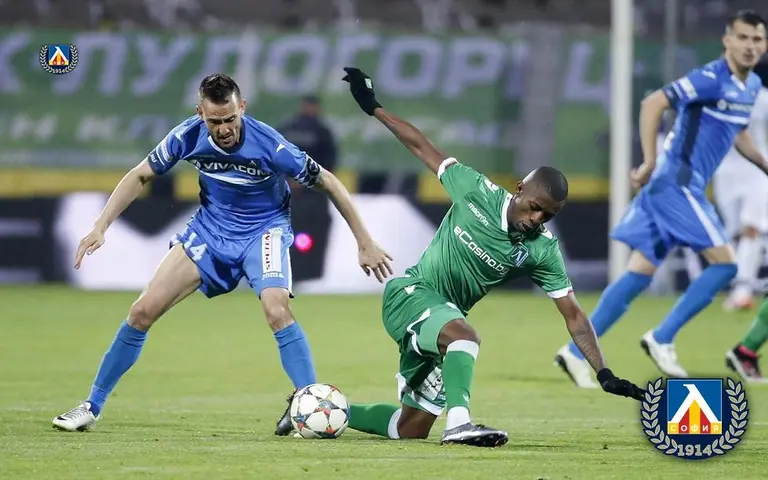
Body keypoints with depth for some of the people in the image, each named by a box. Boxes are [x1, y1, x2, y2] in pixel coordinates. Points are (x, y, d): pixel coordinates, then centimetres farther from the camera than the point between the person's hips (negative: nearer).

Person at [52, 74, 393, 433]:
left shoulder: (270, 146, -29)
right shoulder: (188, 136, -20)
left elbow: (327, 182, -18)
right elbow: (140, 176, -4)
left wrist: (365, 244, -14)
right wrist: (100, 228, -13)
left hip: (264, 228, -3)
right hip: (210, 226, 3)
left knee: (276, 310, -32)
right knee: (143, 311, -4)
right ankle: (92, 407, 8)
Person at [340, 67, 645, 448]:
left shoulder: (542, 250, -9)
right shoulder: (476, 191, -14)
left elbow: (573, 315, -8)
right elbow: (422, 148, -1)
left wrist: (604, 374, -17)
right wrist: (373, 108, 3)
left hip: (442, 318, 5)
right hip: (409, 292, -5)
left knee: (411, 428, 5)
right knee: (465, 335, -37)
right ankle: (459, 423, -48)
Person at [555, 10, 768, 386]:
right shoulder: (711, 79, -15)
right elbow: (653, 104, -19)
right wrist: (650, 162, -23)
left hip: (684, 188, 9)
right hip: (676, 183, -9)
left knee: (640, 273, 6)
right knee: (723, 263, -11)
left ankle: (576, 352, 6)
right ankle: (661, 340, -3)